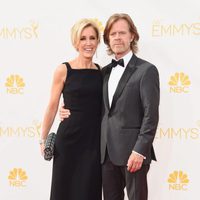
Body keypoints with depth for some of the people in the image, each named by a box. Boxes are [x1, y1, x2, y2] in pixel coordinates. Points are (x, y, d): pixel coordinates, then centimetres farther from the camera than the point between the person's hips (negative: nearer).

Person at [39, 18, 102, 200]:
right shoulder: (64, 70, -5)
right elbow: (52, 106, -1)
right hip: (69, 137, -3)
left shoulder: (102, 71, 6)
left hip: (94, 139, 3)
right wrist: (43, 138, 0)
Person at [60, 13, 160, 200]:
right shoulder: (105, 71, 15)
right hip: (107, 151, 6)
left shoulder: (146, 70, -6)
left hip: (132, 151, -6)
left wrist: (139, 150, -17)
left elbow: (151, 114, -12)